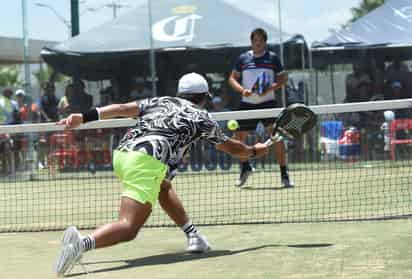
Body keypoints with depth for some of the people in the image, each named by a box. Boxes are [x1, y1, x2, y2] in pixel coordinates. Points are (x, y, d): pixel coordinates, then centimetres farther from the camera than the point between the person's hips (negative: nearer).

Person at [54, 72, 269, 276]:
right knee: (128, 228, -18)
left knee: (163, 187, 35)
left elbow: (122, 108, 14)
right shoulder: (202, 118, 20)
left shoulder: (160, 101, 29)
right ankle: (84, 242, -44)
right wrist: (254, 151, 53)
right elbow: (231, 147, 34)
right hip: (147, 161, -7)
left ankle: (193, 236, 30)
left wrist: (85, 117, 9)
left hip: (121, 152, 7)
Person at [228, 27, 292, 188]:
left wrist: (270, 88, -14)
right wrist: (242, 90, -10)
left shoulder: (272, 58, 3)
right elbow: (232, 78, 9)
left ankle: (284, 176, -8)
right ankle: (245, 168, 34)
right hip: (247, 104, 2)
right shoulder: (243, 58, 6)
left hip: (268, 102, -2)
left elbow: (283, 79, 4)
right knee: (238, 138, 7)